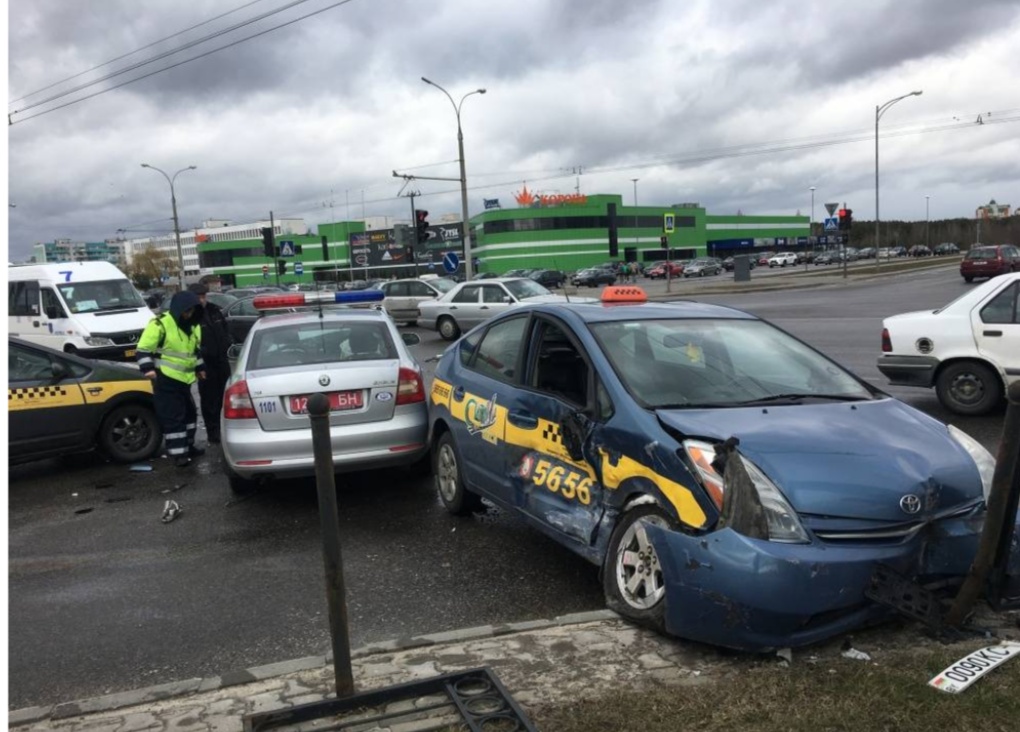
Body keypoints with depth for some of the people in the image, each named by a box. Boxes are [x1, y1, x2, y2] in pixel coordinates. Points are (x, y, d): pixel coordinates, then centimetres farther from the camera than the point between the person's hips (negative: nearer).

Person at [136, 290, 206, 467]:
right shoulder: (160, 324, -16)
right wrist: (148, 368, -24)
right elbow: (144, 349, -15)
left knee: (189, 413, 17)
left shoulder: (193, 326, 9)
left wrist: (199, 367, 24)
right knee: (172, 417, -6)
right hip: (165, 380, -8)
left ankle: (187, 446, 32)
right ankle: (177, 453, -2)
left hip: (184, 379, 8)